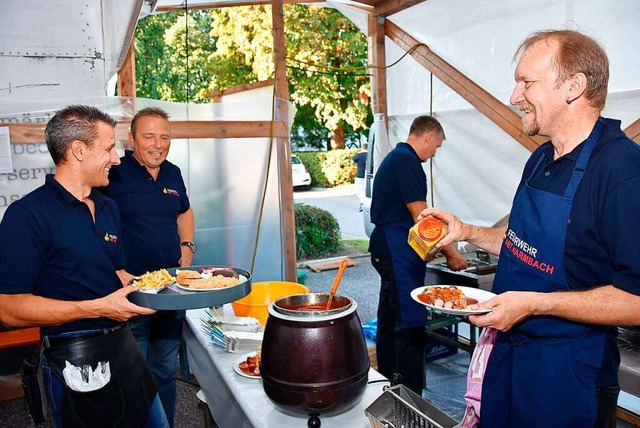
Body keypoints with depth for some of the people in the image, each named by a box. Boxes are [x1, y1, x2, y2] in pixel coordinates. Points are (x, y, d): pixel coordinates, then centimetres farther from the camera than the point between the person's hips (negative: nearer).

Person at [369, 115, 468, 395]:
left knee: (389, 320, 18)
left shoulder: (394, 157, 18)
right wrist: (450, 253, -8)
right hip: (399, 254, -11)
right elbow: (421, 218, -17)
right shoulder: (407, 160, -14)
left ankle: (387, 385, 32)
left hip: (386, 250, 11)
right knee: (410, 325, -5)